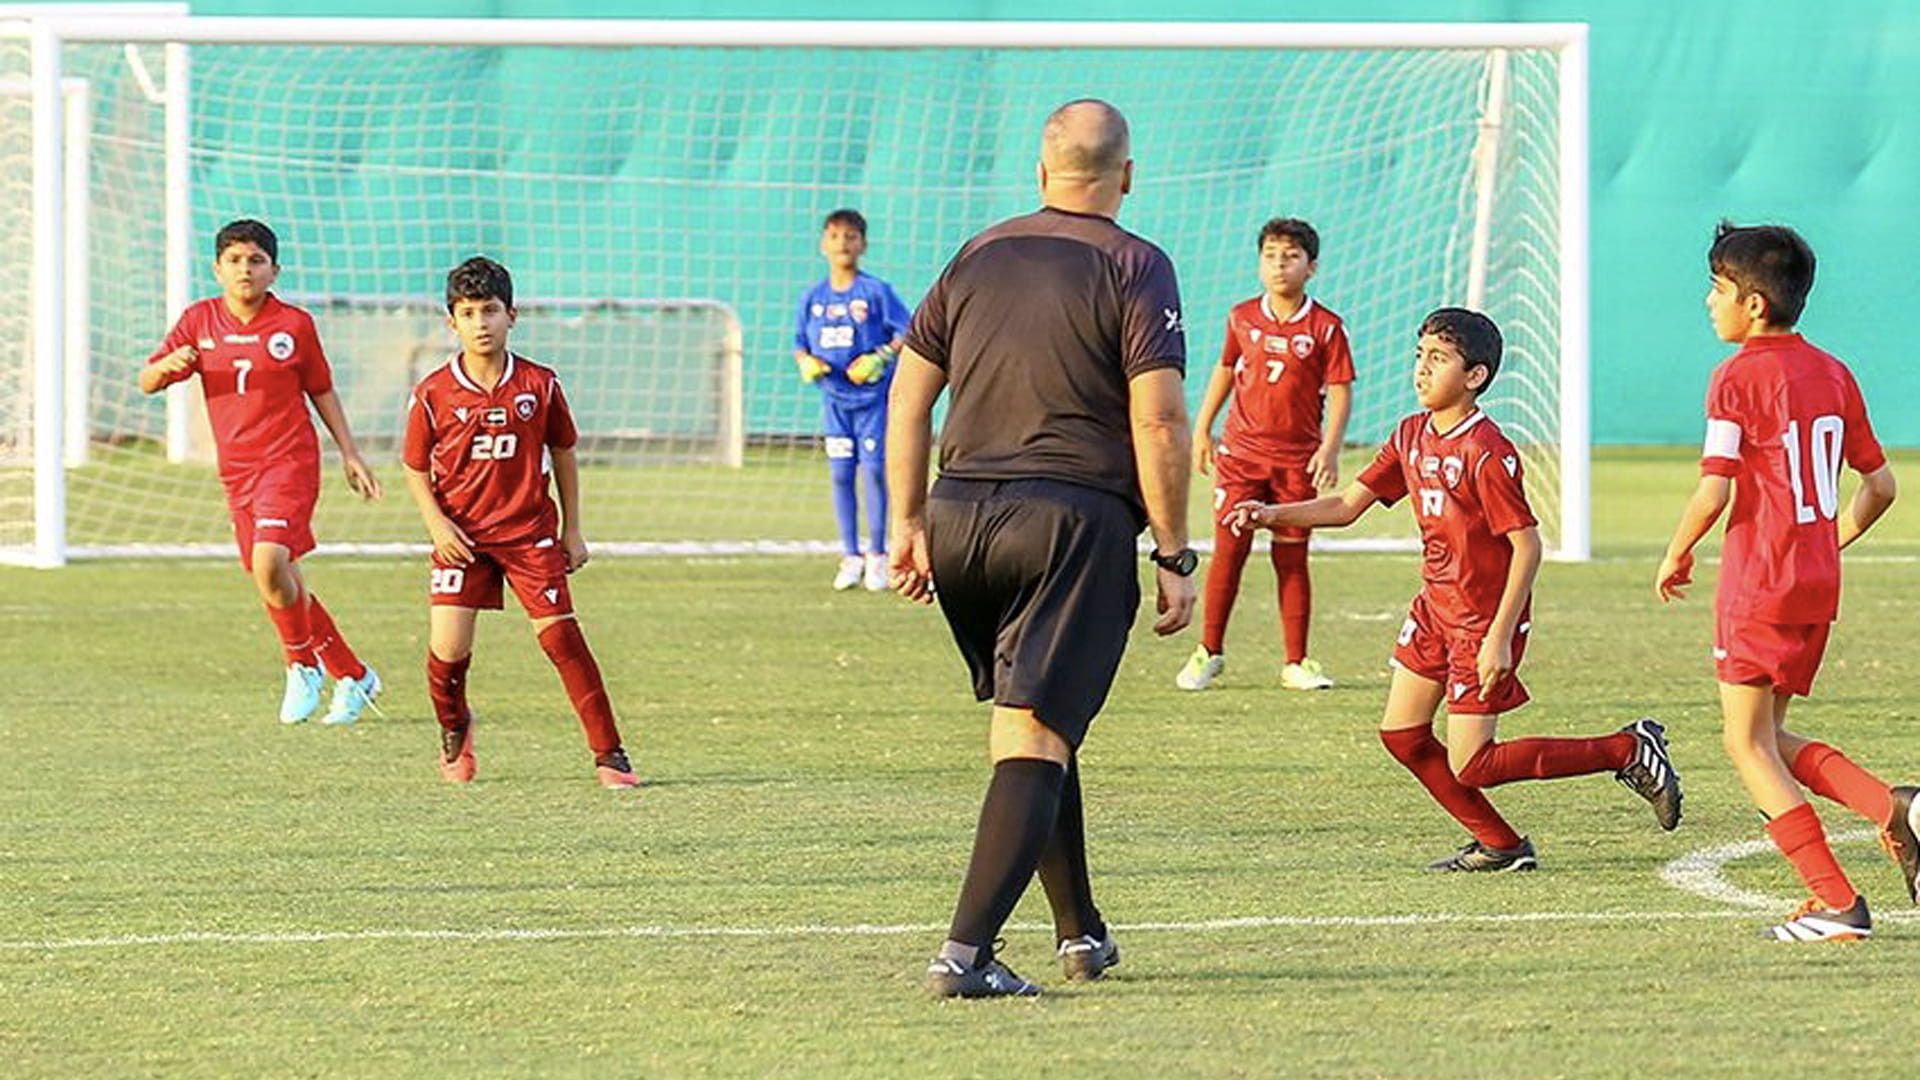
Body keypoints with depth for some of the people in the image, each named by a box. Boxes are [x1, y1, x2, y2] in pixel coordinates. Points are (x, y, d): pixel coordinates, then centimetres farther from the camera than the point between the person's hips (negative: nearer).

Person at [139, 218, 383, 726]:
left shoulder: (295, 325, -2)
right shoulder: (200, 322, 5)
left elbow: (321, 392, 10)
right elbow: (147, 382, 4)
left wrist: (350, 455, 9)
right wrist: (168, 366, -19)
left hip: (290, 461, -4)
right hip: (237, 471, 4)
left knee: (269, 565, -25)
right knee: (282, 586, 8)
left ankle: (303, 665, -3)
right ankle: (353, 676, 23)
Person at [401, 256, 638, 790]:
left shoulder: (539, 385, -4)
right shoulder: (433, 394, -6)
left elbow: (563, 455, 8)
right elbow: (416, 469, 4)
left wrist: (572, 530, 9)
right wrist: (437, 525, -10)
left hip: (530, 531, 0)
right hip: (462, 536, 0)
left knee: (560, 636, -8)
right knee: (448, 650, -8)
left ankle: (608, 753, -2)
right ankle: (454, 733, 24)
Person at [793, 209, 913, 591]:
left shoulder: (876, 292, -6)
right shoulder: (812, 298, 7)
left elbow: (908, 332, -5)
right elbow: (800, 344, 14)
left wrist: (881, 358, -19)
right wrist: (806, 363, -7)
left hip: (874, 396, -4)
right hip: (834, 398, 4)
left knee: (873, 471, -6)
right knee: (841, 474, 3)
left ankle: (876, 556, 5)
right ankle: (850, 556, 11)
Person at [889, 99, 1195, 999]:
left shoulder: (978, 257, 13)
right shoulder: (1134, 269, -3)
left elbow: (909, 393, 13)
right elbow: (1158, 423, -10)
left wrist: (908, 523, 17)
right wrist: (1174, 558, -5)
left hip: (959, 514, 5)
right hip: (1074, 520, -5)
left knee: (1029, 725, 19)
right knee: (1036, 737, -7)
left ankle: (1080, 932, 29)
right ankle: (967, 950, -18)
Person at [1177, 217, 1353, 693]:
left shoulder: (1325, 327, -4)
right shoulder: (1242, 318, 5)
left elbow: (1340, 392, -4)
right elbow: (1225, 371, 18)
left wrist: (1330, 448, -16)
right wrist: (1202, 430, 18)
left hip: (1297, 460, -1)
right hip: (1242, 452, 1)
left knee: (1291, 558, 4)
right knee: (1228, 548, -2)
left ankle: (1297, 662, 11)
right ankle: (1209, 651, 10)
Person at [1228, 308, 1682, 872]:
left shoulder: (1487, 453, -22)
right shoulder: (1412, 436, 3)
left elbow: (1527, 545, -23)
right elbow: (1348, 505, 7)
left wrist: (1500, 638, -26)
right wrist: (1273, 514, -9)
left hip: (1484, 619, -9)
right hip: (1436, 608, 9)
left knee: (1469, 767, -8)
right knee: (1402, 736, 9)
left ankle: (1629, 750, 1)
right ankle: (1499, 846, 19)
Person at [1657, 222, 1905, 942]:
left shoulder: (1737, 379, -11)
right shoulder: (1832, 376, 11)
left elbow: (1713, 493, -17)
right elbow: (1880, 486, 14)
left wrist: (1675, 557, -1)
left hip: (1758, 586, -8)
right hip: (1819, 586, 8)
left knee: (1748, 742, 0)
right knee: (1766, 737, 18)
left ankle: (1836, 903, -7)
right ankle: (1891, 807, -3)